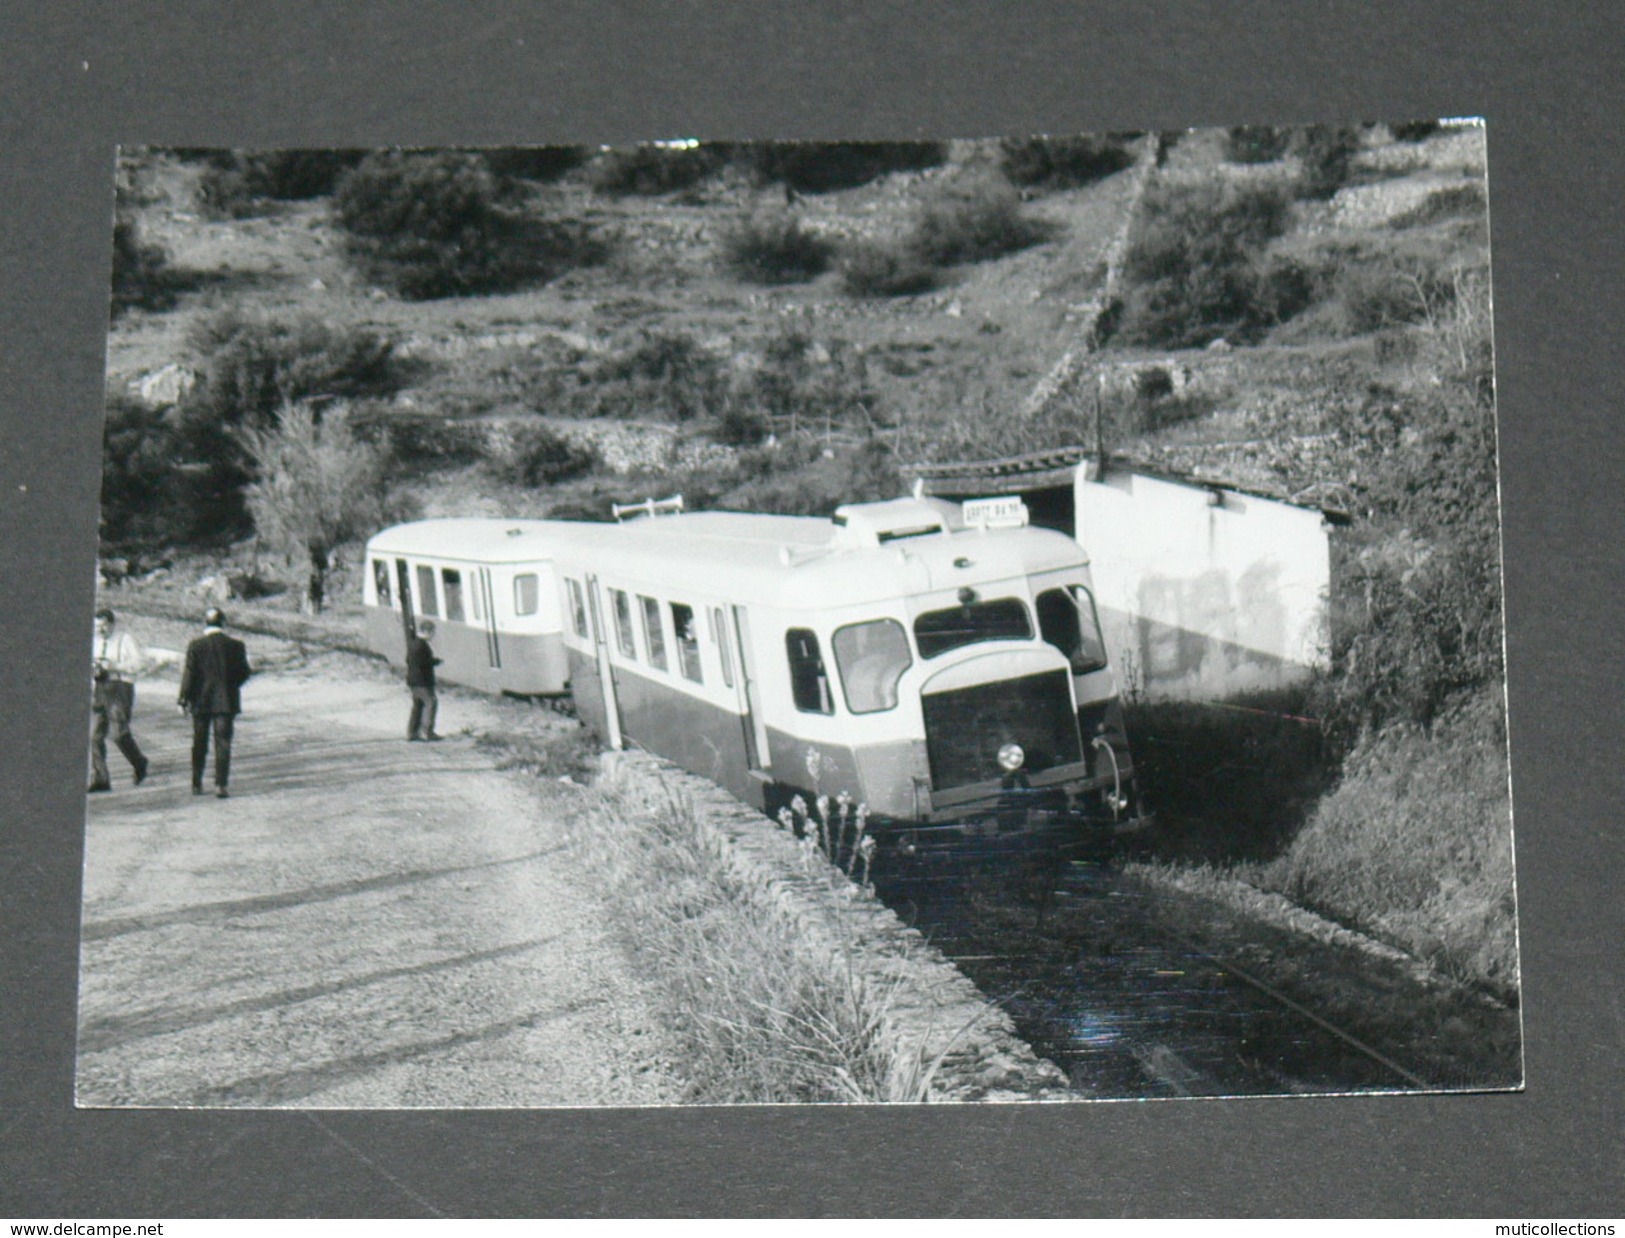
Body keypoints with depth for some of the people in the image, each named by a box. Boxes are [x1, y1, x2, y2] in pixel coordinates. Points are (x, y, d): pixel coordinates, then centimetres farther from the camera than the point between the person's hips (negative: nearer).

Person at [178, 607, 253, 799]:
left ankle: (197, 784, 17)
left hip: (201, 702, 0)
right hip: (226, 701, 0)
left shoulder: (196, 646, -7)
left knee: (199, 744, 12)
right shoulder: (236, 645, -4)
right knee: (223, 743, 0)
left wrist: (184, 700, -1)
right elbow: (244, 672, 1)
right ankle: (220, 784, -9)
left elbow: (189, 674, -6)